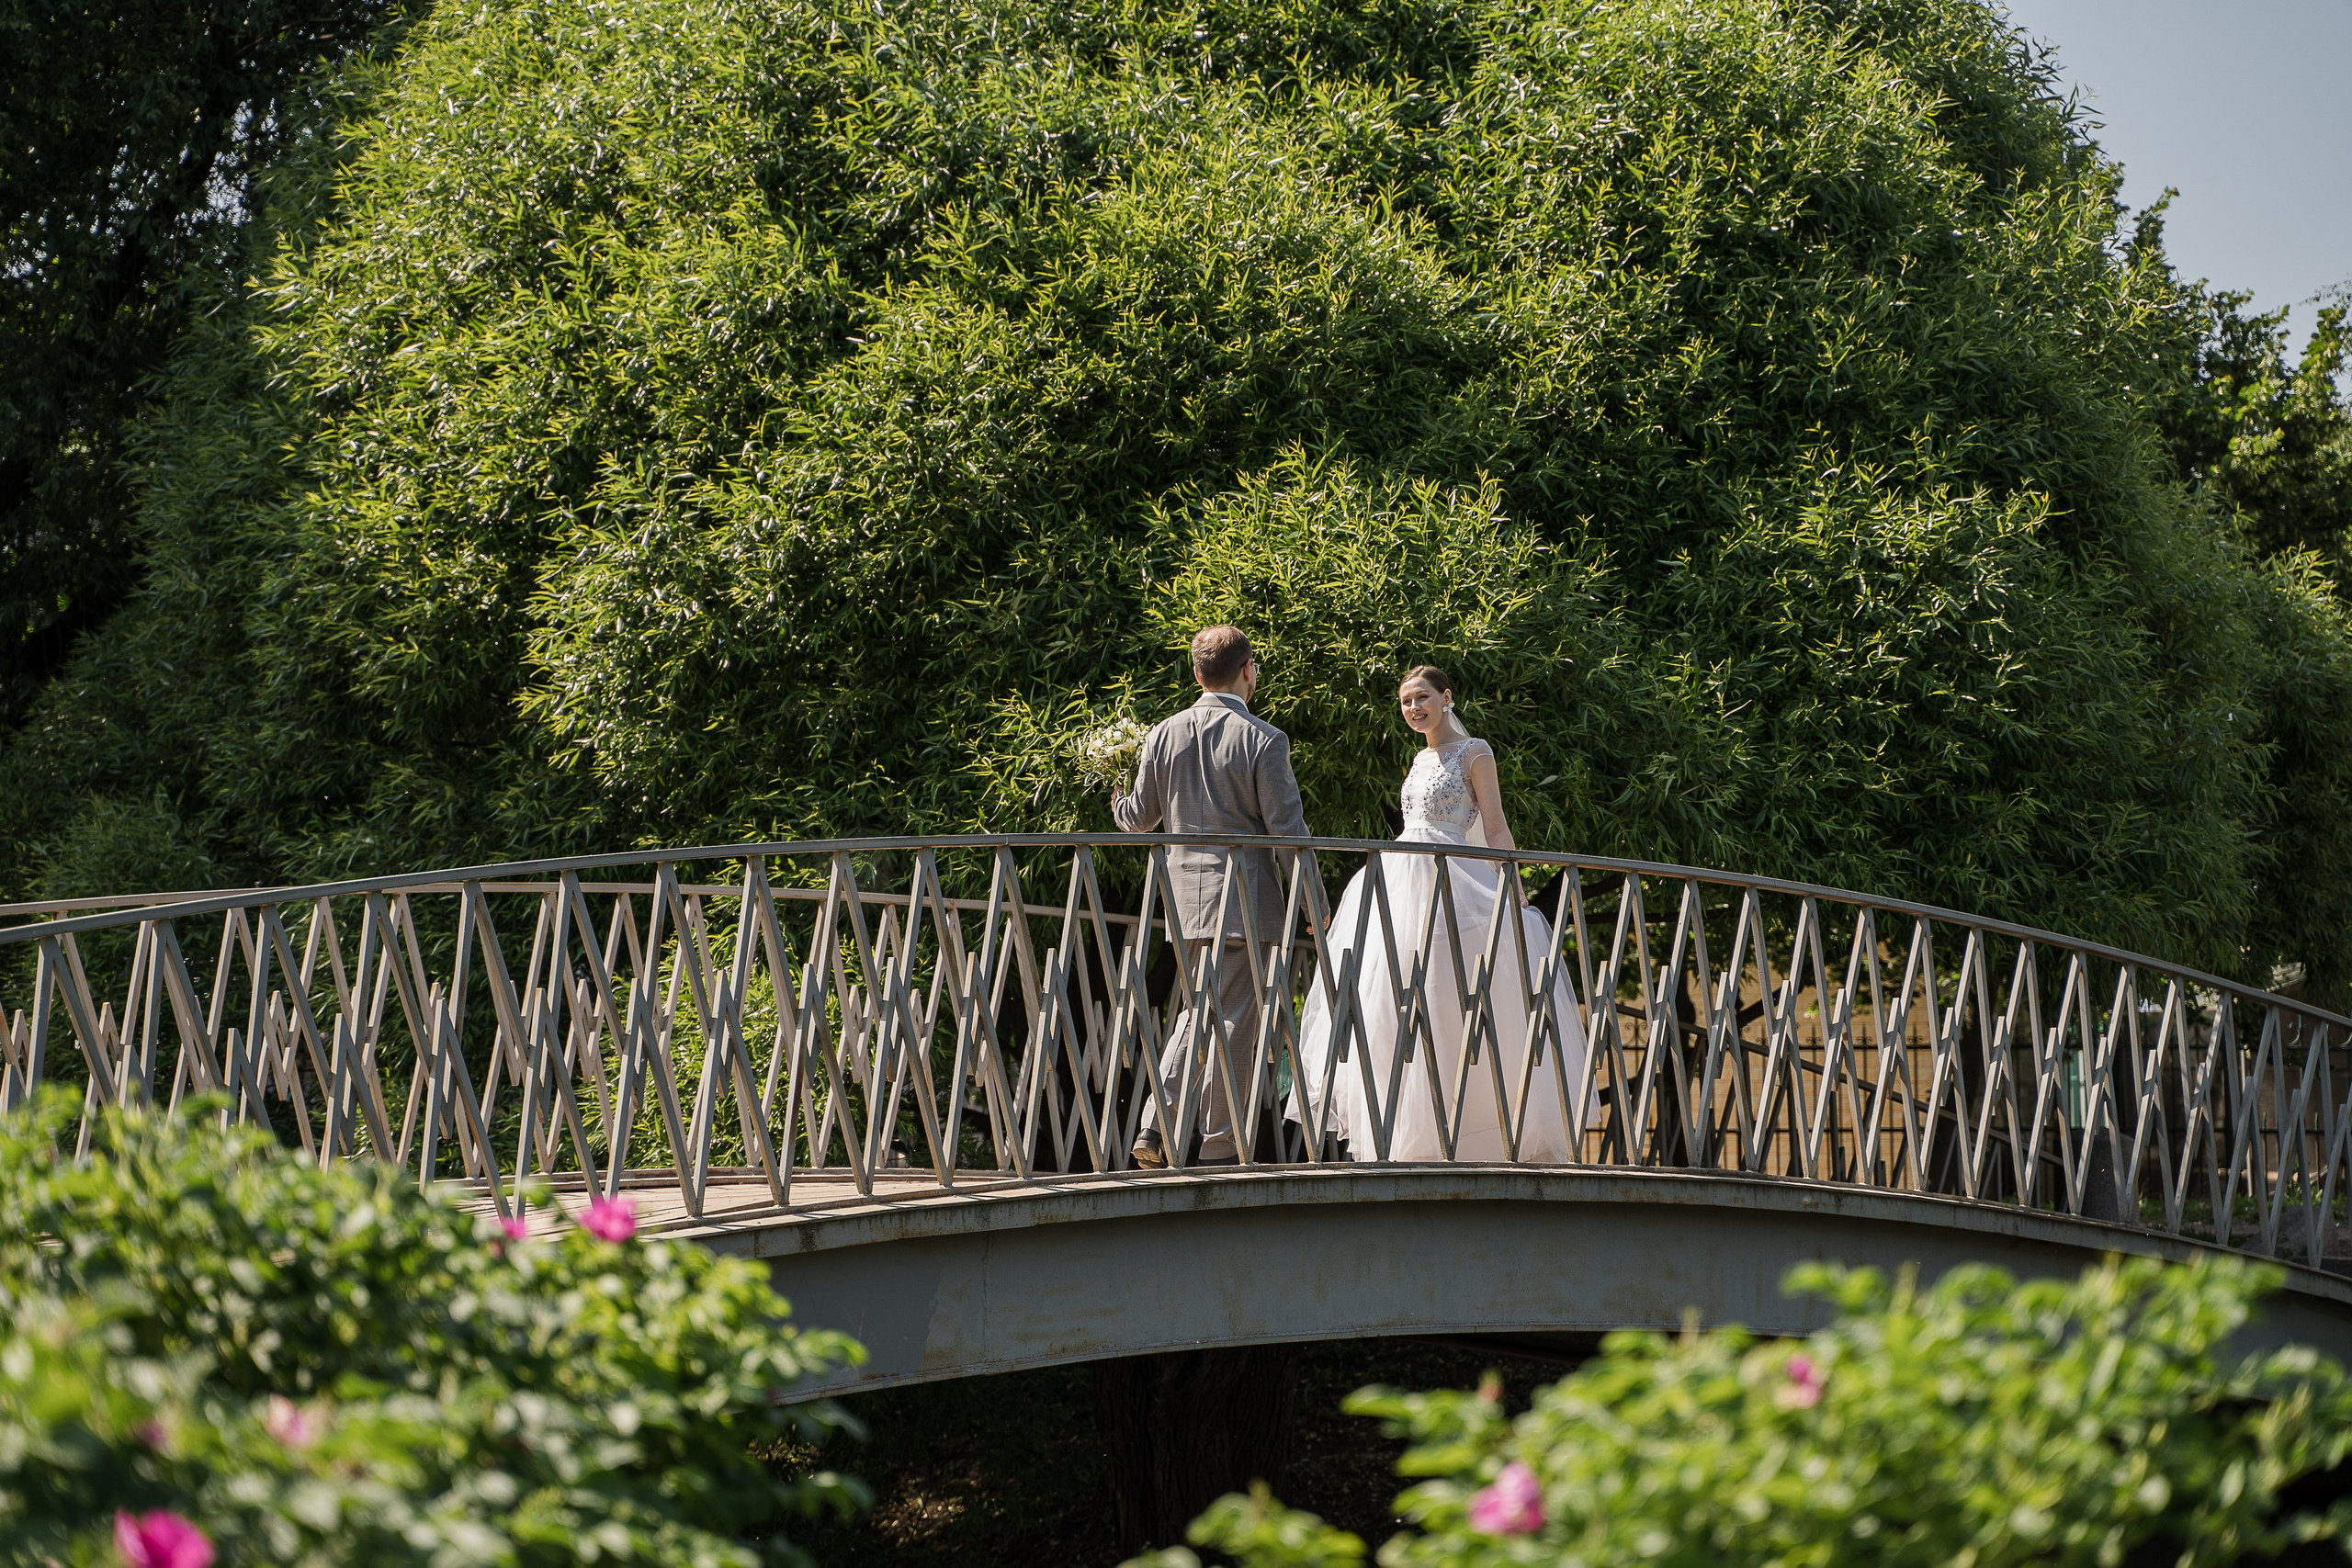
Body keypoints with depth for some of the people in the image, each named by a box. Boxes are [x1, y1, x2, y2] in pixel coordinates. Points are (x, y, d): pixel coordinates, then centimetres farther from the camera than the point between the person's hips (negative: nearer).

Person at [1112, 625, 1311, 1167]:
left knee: (1198, 1012, 18)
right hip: (1245, 898, -5)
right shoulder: (1264, 741, -11)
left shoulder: (1162, 735, 4)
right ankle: (1216, 1149, 5)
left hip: (1185, 895, 5)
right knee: (1231, 1021, 1)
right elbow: (1287, 829, -10)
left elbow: (1138, 819, 13)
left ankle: (1155, 1127, 7)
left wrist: (1117, 799, 36)